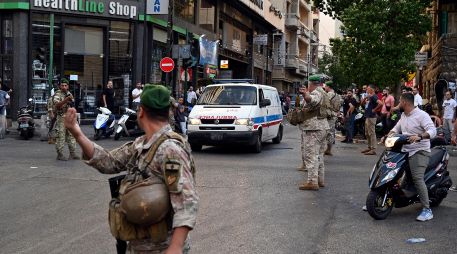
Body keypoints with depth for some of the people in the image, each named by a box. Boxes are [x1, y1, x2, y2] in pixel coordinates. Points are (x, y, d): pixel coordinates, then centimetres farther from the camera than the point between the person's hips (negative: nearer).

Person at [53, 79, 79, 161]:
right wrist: (66, 100, -35)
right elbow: (57, 105, -26)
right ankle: (60, 154, 0)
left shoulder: (69, 94, 15)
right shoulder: (57, 94, -9)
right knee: (60, 137, -5)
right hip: (61, 118, -7)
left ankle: (72, 153, 17)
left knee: (71, 136, 10)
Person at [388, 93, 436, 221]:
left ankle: (427, 210, -20)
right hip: (405, 151, 9)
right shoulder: (403, 116, 15)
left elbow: (432, 131, -21)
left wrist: (419, 136, -37)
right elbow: (396, 128, 26)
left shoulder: (421, 115, -11)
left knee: (417, 178, -23)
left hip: (419, 152, -8)